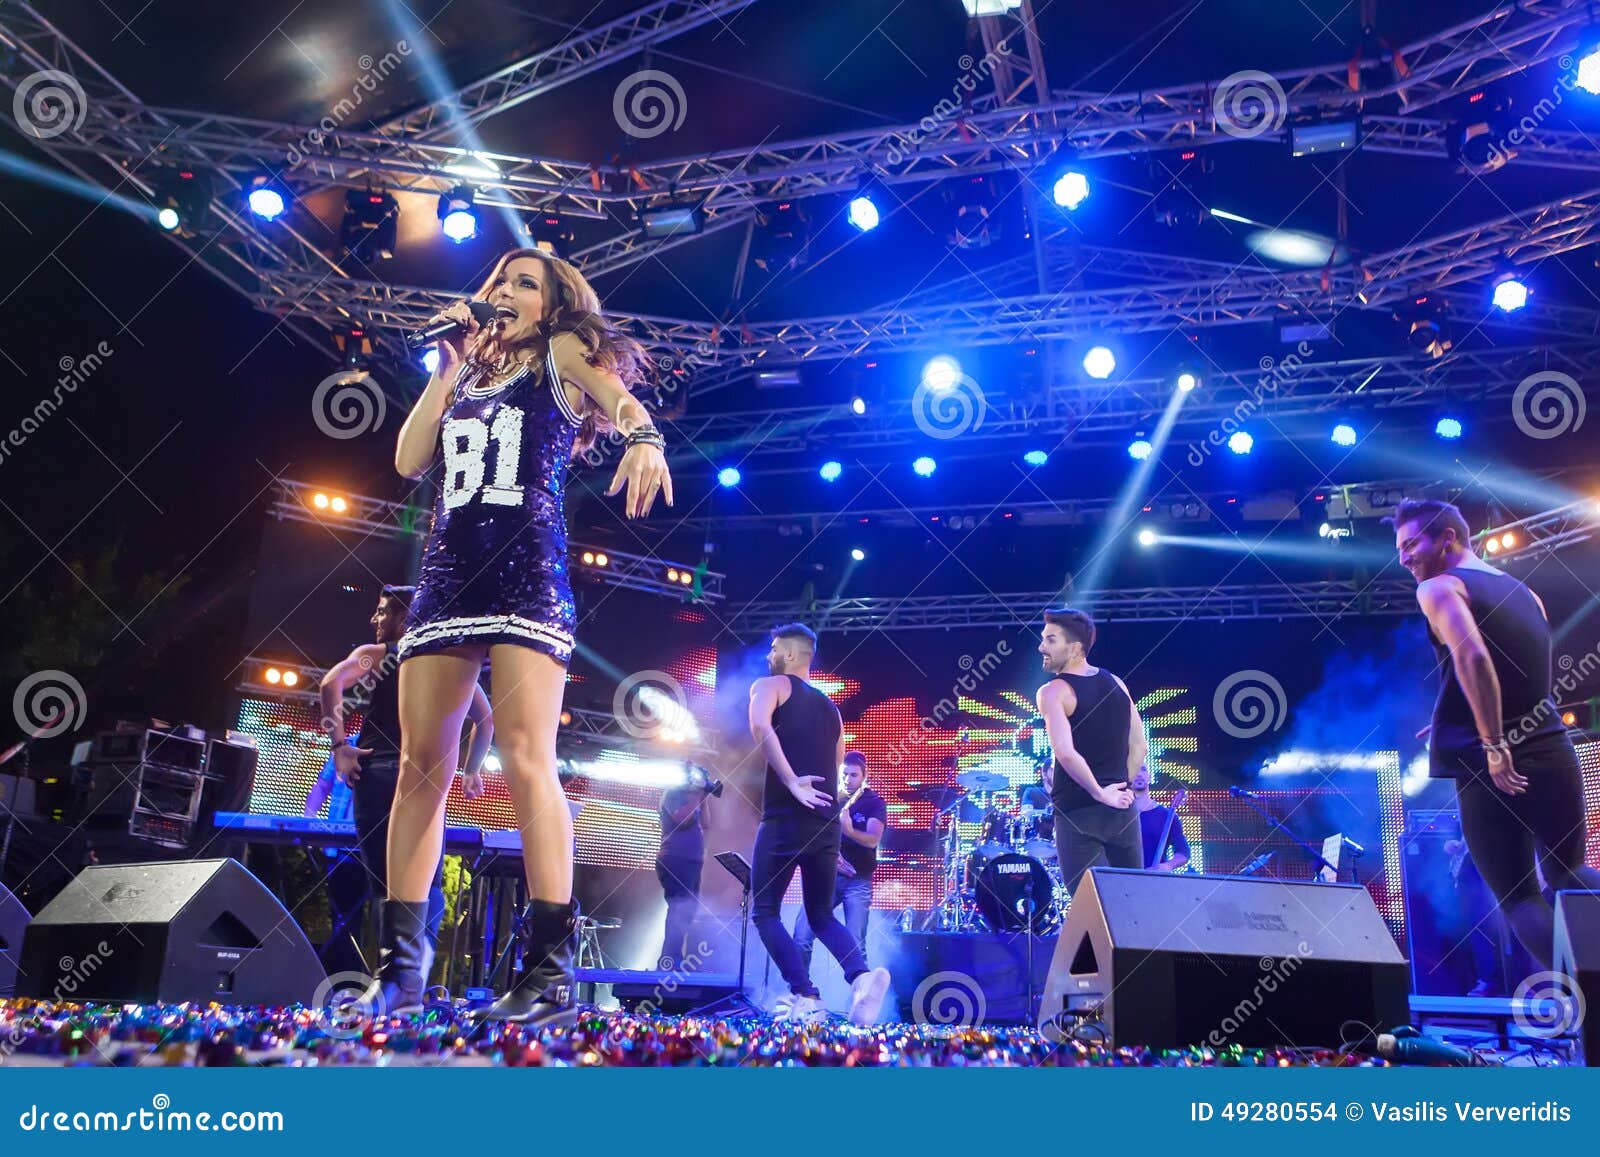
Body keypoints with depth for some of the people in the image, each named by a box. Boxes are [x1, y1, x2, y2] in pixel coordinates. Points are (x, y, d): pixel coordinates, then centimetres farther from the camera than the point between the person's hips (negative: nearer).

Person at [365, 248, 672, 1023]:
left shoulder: (564, 354, 11)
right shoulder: (466, 377, 25)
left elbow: (621, 399, -11)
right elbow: (409, 462, 13)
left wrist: (643, 440, -34)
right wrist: (448, 368, 12)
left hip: (526, 573, -6)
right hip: (446, 575, 6)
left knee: (526, 760, -17)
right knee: (421, 767, 1)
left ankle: (550, 968, -16)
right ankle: (398, 967, 7)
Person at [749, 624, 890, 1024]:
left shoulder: (770, 686, 4)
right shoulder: (830, 708, 24)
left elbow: (760, 726, -18)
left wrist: (793, 784, -21)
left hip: (784, 819, -6)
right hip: (827, 823, 6)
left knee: (765, 912, 7)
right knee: (822, 916, 16)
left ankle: (806, 997, -6)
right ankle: (861, 975, -10)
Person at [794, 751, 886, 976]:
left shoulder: (874, 803, -1)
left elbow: (873, 840, -16)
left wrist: (850, 831, -37)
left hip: (858, 881, -3)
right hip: (828, 876, 3)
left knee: (855, 945, -10)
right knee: (801, 936, -7)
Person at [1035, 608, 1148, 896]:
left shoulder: (1053, 692, -11)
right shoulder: (1116, 684, 8)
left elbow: (1065, 752, -24)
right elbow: (1139, 747, 10)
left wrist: (1100, 794, -14)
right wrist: (1120, 788, 13)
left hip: (1077, 814, -6)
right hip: (1122, 811, 6)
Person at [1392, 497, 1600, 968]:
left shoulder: (1438, 588, -6)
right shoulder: (1523, 592, 17)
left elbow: (1473, 658, -24)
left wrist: (1493, 745, -21)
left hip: (1488, 762, -6)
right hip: (1552, 749, 6)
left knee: (1517, 896, 6)